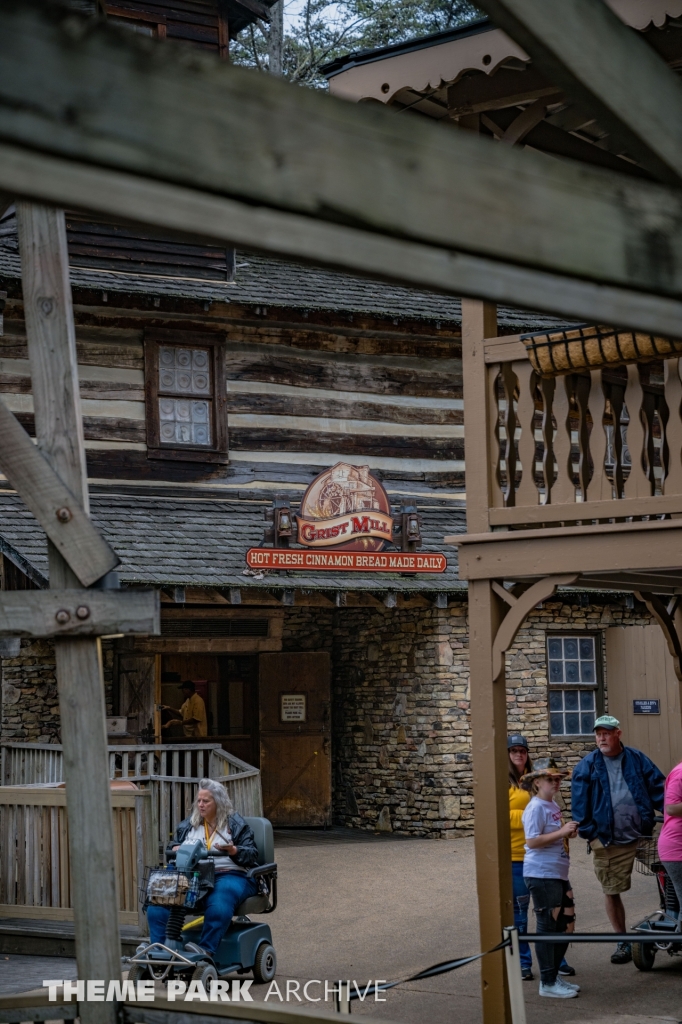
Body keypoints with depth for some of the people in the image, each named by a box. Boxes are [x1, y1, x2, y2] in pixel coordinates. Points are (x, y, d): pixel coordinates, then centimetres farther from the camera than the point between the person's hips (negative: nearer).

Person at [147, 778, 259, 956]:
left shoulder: (235, 824, 11)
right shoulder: (188, 825, 24)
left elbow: (252, 855, 5)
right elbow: (171, 846, 29)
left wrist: (233, 850, -15)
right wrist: (175, 849, 4)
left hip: (229, 875, -4)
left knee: (218, 905, -41)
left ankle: (205, 949, -45)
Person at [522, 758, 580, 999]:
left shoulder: (553, 805, 15)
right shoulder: (536, 808, -13)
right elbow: (532, 841, -21)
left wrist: (568, 833, 9)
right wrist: (561, 832, -22)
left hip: (558, 874, 9)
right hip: (542, 875, -9)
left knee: (565, 925, 13)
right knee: (548, 928, -3)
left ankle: (555, 974, 26)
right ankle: (547, 983, 5)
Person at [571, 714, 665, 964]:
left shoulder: (637, 759, 6)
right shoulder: (586, 766, 3)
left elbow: (659, 788, 4)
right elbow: (580, 803, 0)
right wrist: (588, 832, -7)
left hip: (641, 836, 0)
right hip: (607, 842, 0)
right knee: (611, 892, 6)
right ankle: (623, 942, 18)